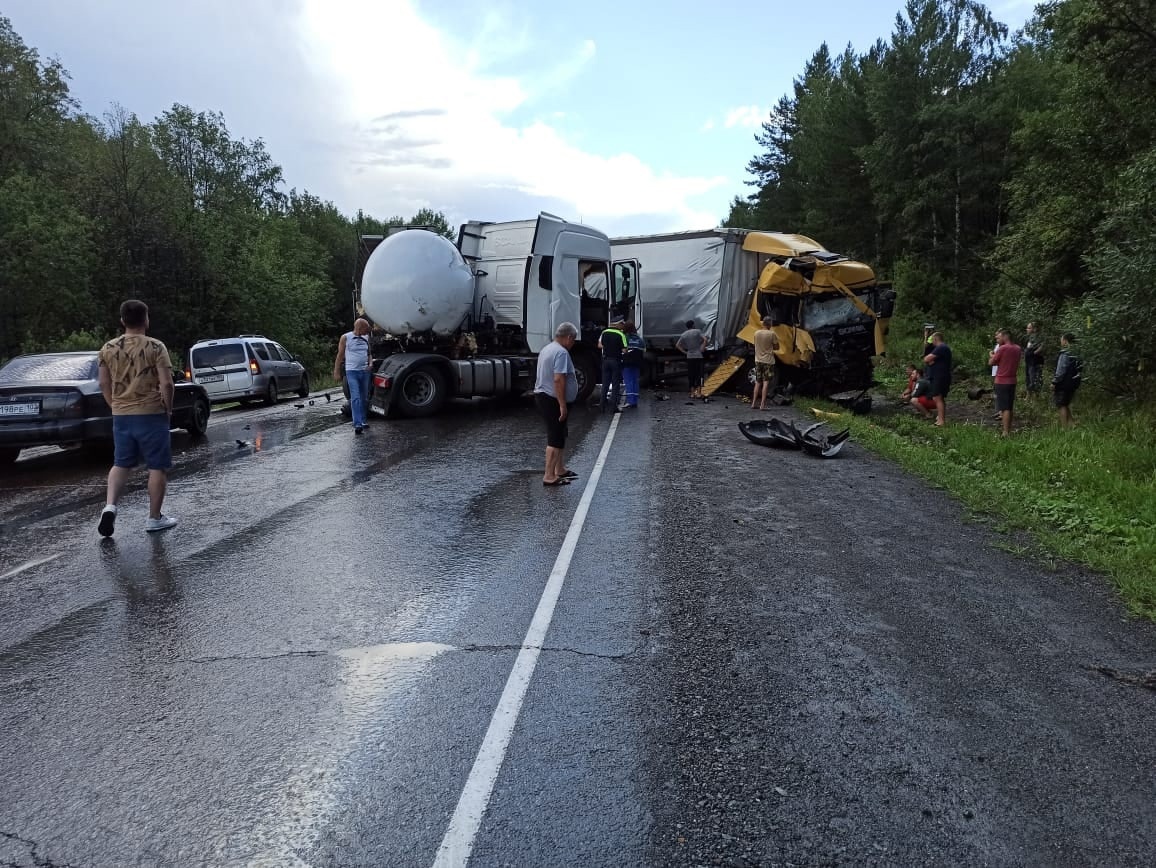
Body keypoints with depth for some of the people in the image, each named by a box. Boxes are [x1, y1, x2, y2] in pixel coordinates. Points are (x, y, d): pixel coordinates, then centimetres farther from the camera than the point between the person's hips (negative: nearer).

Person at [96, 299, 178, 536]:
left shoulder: (108, 349, 5)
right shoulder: (155, 347, -9)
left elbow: (104, 385, 9)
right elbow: (167, 384, -14)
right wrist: (168, 410, -1)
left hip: (121, 416, 5)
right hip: (151, 414, -4)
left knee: (120, 464, 17)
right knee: (157, 466, 5)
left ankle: (110, 505, -3)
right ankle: (155, 518, 10)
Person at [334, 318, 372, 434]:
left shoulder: (366, 338, 10)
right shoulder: (346, 337, -3)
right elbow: (340, 355, 0)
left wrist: (370, 364, 2)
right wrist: (336, 372, -2)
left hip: (364, 371, 5)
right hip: (352, 372, -5)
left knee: (364, 398, 10)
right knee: (355, 398, -13)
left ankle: (362, 421, 21)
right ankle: (357, 425, -18)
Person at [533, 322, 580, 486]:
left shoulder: (547, 349, 15)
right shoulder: (561, 352, -17)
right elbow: (558, 380, -25)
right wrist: (562, 405, -24)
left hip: (542, 397, 10)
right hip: (553, 400, -10)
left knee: (559, 435, 20)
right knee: (555, 439, -6)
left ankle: (560, 469, 29)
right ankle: (549, 476, -5)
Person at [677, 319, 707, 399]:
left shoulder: (683, 334, 8)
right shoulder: (697, 331, -3)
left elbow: (677, 345, 6)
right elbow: (705, 339, -16)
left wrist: (685, 351, 7)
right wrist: (702, 349, -8)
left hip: (689, 357, 4)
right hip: (698, 356, -4)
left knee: (691, 375, 8)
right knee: (699, 374, -2)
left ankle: (692, 393, 9)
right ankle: (698, 393, -9)